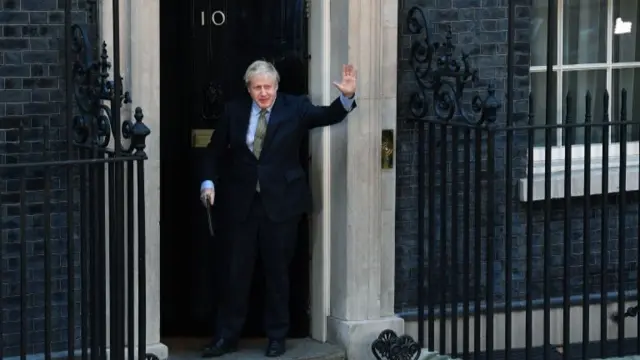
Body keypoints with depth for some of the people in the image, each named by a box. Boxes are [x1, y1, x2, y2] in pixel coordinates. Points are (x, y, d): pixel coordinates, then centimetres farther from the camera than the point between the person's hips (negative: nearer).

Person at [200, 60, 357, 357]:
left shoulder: (294, 108, -1)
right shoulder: (234, 111, 4)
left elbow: (328, 116, -13)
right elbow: (215, 151, 10)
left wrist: (347, 96, -32)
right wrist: (209, 182, -4)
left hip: (281, 203, -2)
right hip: (243, 203, 2)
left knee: (277, 272, 7)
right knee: (237, 272, 7)